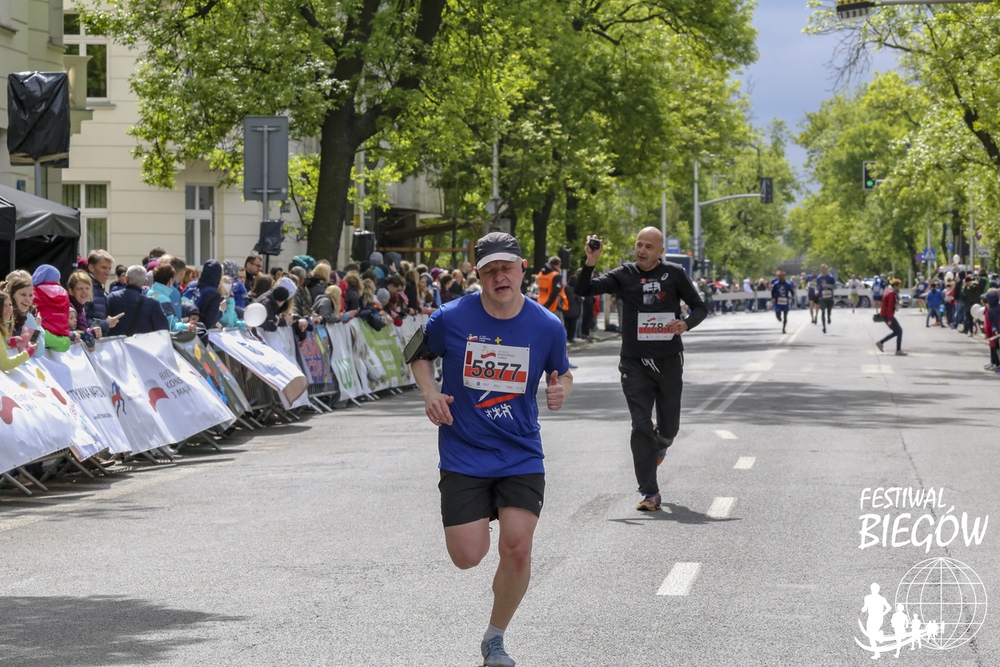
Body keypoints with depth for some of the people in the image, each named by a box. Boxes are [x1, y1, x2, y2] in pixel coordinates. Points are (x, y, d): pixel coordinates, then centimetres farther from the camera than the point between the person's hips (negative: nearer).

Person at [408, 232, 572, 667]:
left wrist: (560, 389, -9)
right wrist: (430, 393, -8)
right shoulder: (451, 318, -8)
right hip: (463, 456, -1)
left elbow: (561, 371, 14)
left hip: (521, 456, 1)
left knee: (517, 549, -10)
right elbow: (420, 355, 10)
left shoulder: (547, 326, -4)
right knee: (467, 557, -5)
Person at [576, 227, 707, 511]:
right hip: (635, 363, 0)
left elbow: (700, 307, 6)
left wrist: (686, 324, -15)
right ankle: (650, 494, -3)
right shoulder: (624, 275, 1)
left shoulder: (674, 274, 0)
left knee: (669, 427, 10)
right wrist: (590, 263, -20)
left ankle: (659, 445, 49)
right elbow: (583, 290, -3)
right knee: (641, 427, -7)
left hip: (669, 361, 1)